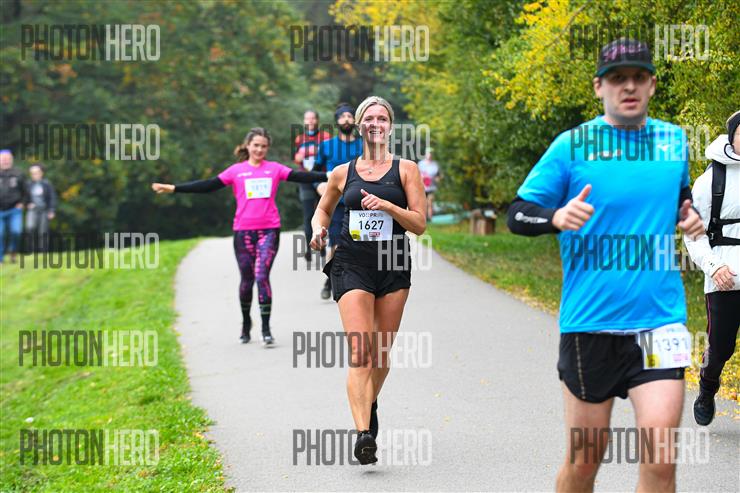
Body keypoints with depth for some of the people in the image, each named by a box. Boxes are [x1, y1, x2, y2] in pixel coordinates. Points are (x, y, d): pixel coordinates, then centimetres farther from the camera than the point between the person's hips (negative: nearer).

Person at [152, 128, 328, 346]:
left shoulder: (275, 169, 6)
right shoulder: (236, 171, 3)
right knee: (247, 280, 9)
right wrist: (174, 188, -7)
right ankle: (245, 323, 30)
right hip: (243, 231, 1)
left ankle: (266, 329, -9)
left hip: (269, 230, -1)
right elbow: (207, 186, 0)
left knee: (262, 276, -13)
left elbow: (301, 177, 0)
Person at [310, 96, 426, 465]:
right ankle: (363, 434, -25)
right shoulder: (342, 173, 8)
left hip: (393, 266, 1)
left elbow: (419, 223, -1)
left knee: (381, 353, 10)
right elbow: (323, 210, 24)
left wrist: (387, 205, -17)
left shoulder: (406, 169, 4)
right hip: (351, 266, -1)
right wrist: (319, 229, 2)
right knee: (360, 352, -16)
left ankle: (370, 404, 40)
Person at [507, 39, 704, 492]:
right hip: (590, 322, -2)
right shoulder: (572, 145, -2)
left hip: (661, 319, 2)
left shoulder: (675, 140, 8)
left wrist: (688, 217, 5)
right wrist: (557, 218, -21)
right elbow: (518, 214, 0)